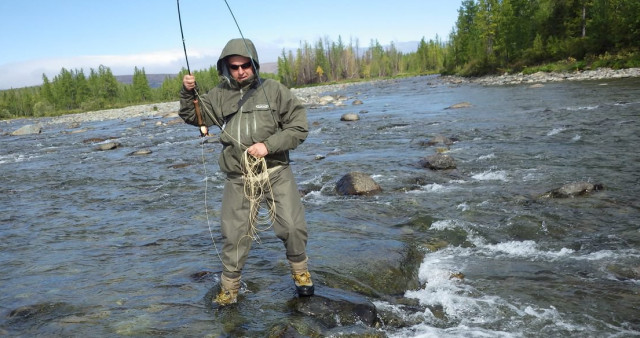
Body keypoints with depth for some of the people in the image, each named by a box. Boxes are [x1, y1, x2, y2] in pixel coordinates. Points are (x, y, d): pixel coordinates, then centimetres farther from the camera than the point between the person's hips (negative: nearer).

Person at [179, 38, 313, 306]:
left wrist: (268, 145, -17)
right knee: (234, 235, 6)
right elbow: (192, 116, 15)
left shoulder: (273, 90, -3)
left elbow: (299, 127, -6)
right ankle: (229, 289, 23)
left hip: (275, 172, -1)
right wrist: (188, 92, -4)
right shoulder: (219, 95, 5)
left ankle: (300, 272, 30)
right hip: (238, 178, 2)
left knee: (292, 228, 3)